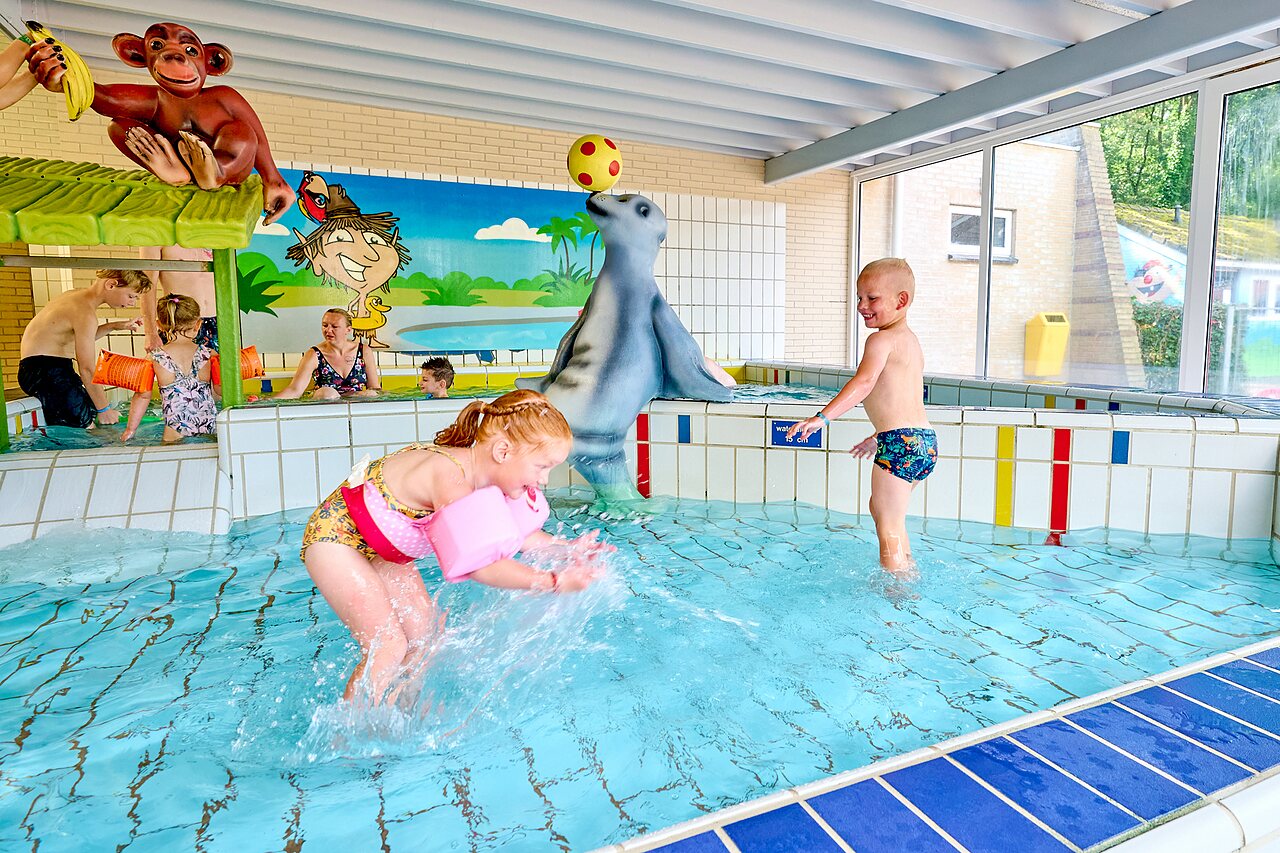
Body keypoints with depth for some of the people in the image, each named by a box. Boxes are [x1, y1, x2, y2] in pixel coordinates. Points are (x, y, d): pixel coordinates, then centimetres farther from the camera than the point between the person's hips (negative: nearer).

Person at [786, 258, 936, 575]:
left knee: (889, 526, -1)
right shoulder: (910, 340, 20)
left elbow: (864, 382, -28)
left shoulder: (881, 339, -10)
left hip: (900, 442, -11)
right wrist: (879, 437, 32)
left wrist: (823, 416, -34)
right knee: (881, 508, 28)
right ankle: (907, 571, 38)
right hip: (925, 440, 11)